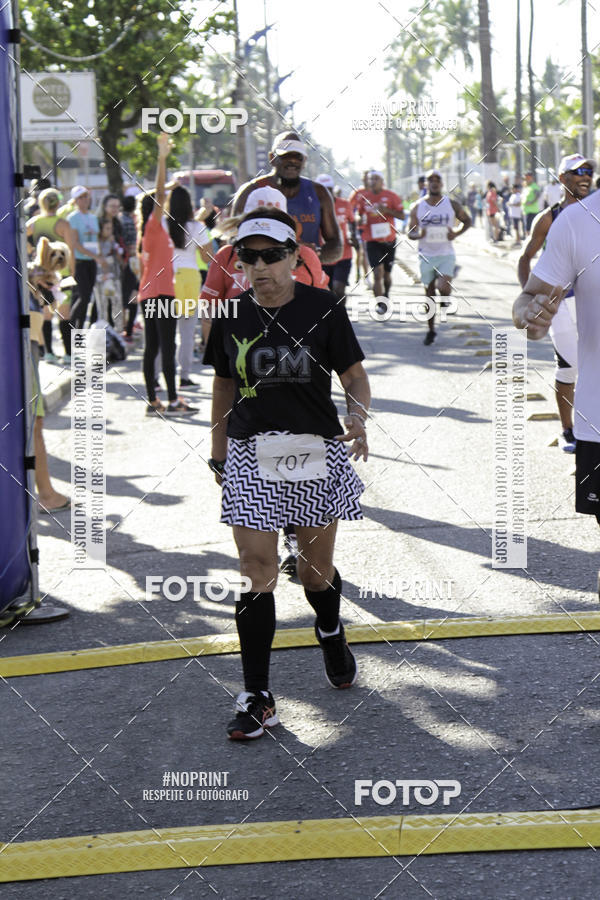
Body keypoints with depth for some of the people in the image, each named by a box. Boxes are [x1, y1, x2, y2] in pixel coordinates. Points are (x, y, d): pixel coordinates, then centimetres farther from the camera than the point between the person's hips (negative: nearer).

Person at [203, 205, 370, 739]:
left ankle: (330, 632, 46)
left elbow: (355, 375, 0)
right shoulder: (231, 314, 3)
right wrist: (218, 454, 16)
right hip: (250, 457, 1)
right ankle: (257, 699, -1)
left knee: (316, 568, 11)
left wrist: (358, 418, -20)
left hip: (316, 454, -1)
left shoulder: (323, 309, -4)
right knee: (257, 571, -6)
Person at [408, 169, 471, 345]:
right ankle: (431, 330, 21)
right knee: (429, 294, 7)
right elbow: (410, 233, 2)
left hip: (446, 255, -1)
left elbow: (467, 221, 11)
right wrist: (419, 234, -22)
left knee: (443, 288, -22)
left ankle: (445, 298, 16)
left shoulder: (452, 205, -2)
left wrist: (456, 234, -8)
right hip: (426, 256, 2)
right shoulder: (418, 207, 0)